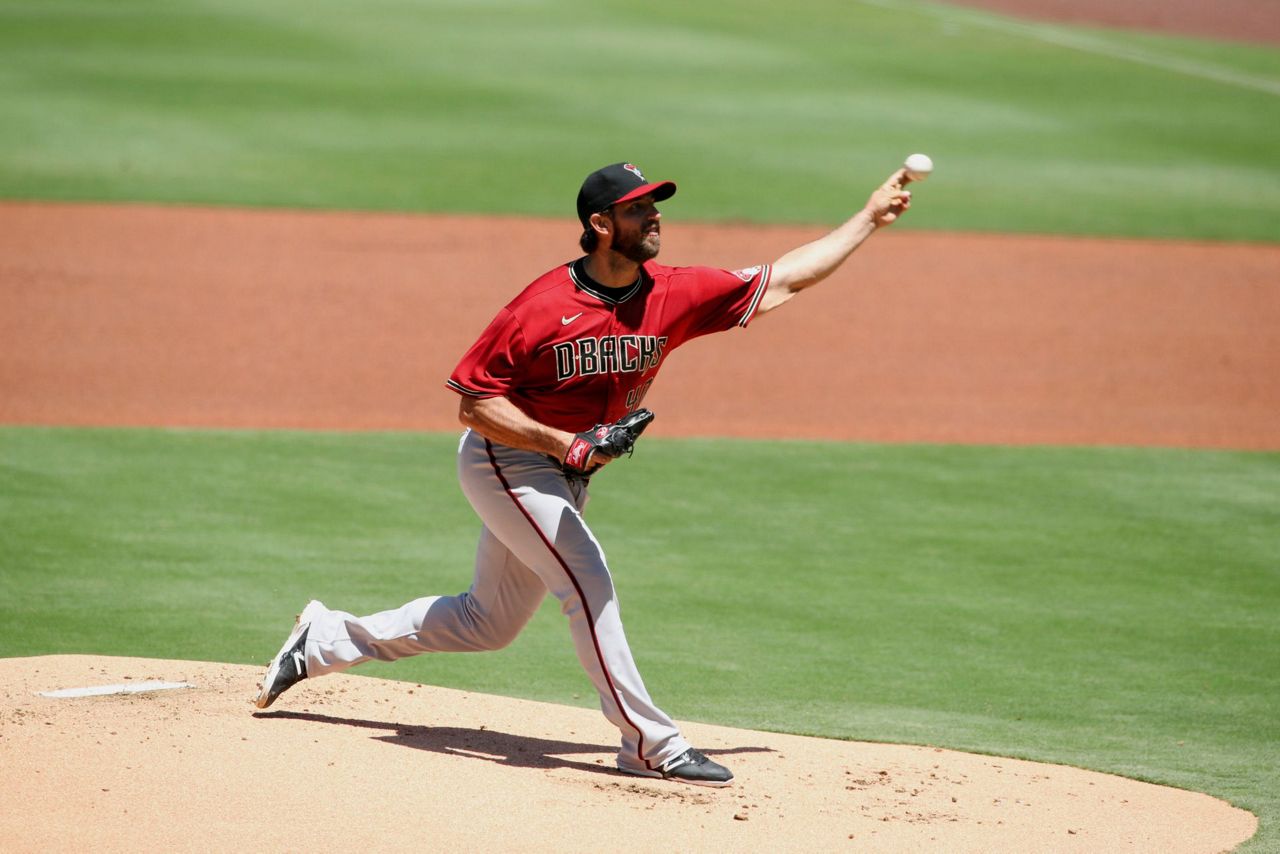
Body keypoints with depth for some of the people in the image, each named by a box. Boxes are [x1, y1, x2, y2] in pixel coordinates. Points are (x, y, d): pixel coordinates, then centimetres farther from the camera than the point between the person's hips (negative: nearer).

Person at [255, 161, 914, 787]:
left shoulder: (674, 295, -9)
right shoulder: (544, 306, -24)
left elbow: (782, 281, -5)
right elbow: (474, 403, -19)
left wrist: (871, 218, -6)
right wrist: (563, 443, -29)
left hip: (567, 476, 7)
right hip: (502, 460, -7)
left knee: (489, 623, 16)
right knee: (588, 582, -18)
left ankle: (326, 640, 30)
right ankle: (652, 745, -11)